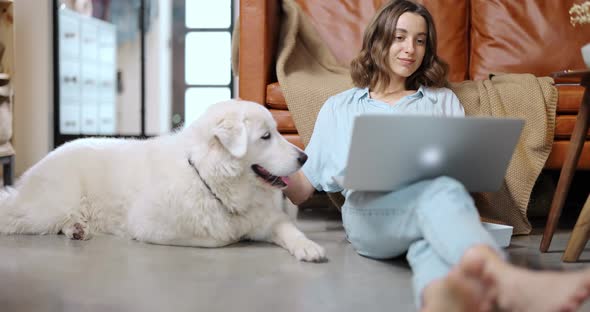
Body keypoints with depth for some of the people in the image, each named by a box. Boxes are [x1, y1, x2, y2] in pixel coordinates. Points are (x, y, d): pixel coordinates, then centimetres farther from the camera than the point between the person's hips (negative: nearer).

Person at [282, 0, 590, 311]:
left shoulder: (444, 100, 31)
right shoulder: (339, 107, 28)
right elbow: (302, 186, 22)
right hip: (369, 210, -1)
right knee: (441, 190, -39)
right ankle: (510, 280, -70)